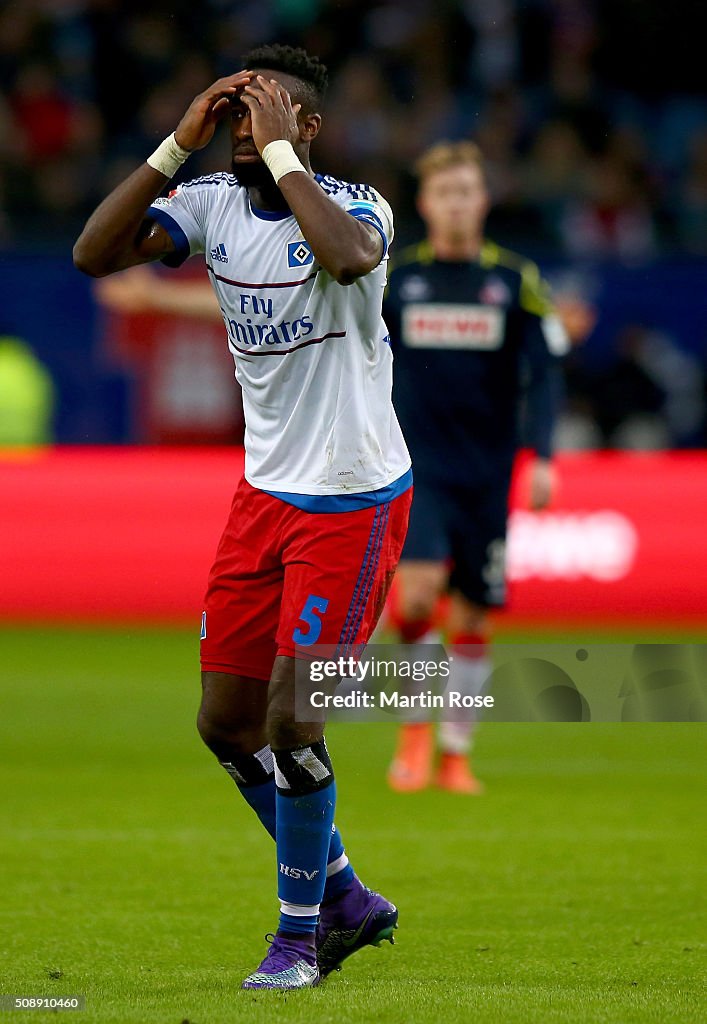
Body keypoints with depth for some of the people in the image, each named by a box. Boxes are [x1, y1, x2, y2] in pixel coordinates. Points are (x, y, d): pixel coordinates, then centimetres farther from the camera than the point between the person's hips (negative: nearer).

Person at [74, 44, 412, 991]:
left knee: (287, 720, -9)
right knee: (227, 723, 9)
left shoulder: (353, 206, -16)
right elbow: (94, 255, -11)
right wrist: (179, 146, -15)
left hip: (353, 500, -7)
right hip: (265, 491, 7)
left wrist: (277, 151, -31)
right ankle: (344, 895, 27)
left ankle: (300, 931, 10)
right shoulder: (213, 204, 0)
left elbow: (349, 256, -41)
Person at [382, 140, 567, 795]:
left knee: (472, 618, 3)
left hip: (486, 472, 1)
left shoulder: (515, 280, 4)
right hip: (414, 465, -1)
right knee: (418, 587, -21)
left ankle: (454, 754, 17)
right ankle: (415, 727, -1)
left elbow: (542, 373, 2)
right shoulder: (394, 278, 4)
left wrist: (542, 457, -9)